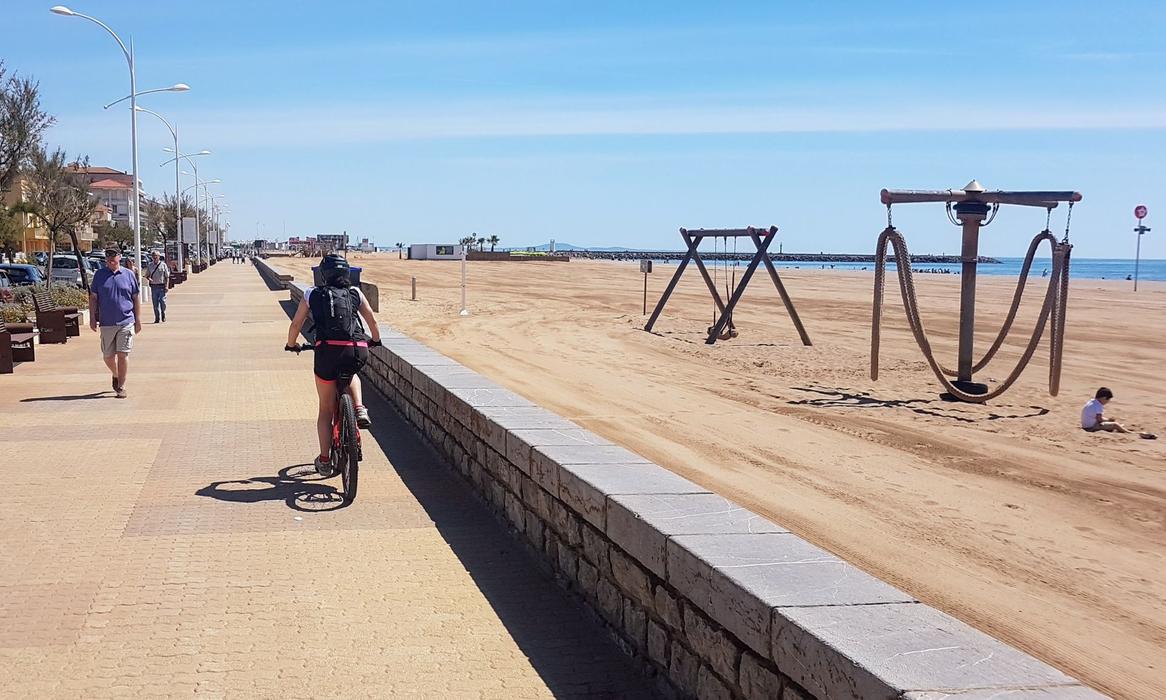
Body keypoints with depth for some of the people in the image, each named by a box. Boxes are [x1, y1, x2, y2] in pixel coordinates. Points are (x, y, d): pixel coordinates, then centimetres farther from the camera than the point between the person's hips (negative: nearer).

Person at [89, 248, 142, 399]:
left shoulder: (129, 274, 5)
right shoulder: (99, 275, 5)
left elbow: (136, 298, 8)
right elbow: (93, 297, 8)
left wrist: (138, 319, 4)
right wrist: (92, 318, 0)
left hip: (126, 322, -1)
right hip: (106, 323, 2)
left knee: (123, 355, -4)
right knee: (108, 356, 8)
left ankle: (121, 387, 3)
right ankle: (116, 375, 37)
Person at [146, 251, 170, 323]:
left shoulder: (163, 265, 2)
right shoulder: (149, 266, 10)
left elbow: (167, 276, 2)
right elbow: (147, 275, 16)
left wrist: (166, 286, -6)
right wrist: (149, 278, -9)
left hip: (162, 286, -2)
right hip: (153, 286, 3)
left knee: (162, 301, -5)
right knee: (155, 303, 1)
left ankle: (163, 317, 13)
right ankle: (157, 318, 5)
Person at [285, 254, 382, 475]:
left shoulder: (312, 295, 15)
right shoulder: (355, 293, 17)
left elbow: (296, 324, 18)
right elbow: (371, 320, 22)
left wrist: (291, 345, 37)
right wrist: (375, 340, 41)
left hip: (327, 351, -1)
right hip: (357, 351, 1)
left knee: (326, 410, 15)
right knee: (351, 375, 39)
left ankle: (324, 461, 19)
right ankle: (359, 409, 14)